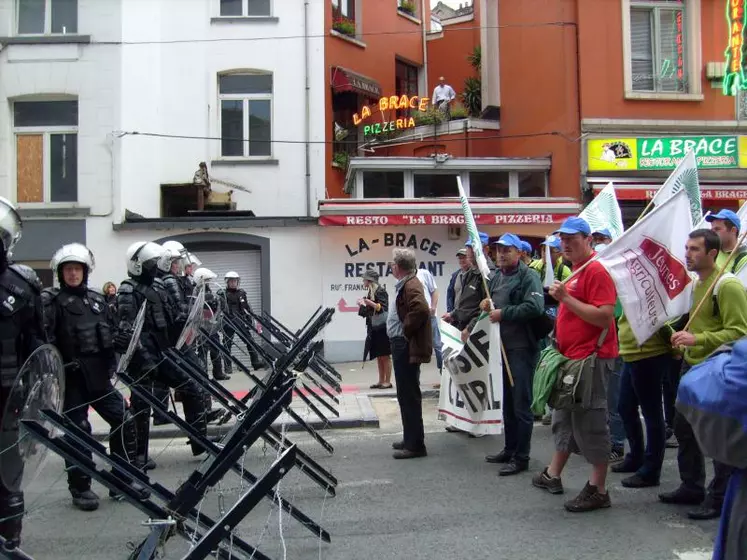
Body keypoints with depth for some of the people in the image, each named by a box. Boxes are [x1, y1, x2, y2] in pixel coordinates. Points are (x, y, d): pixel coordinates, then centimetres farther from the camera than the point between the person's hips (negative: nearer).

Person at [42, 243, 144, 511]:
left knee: (124, 420, 4)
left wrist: (112, 364, 14)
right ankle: (80, 488, 17)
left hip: (99, 376, 5)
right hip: (70, 378, -5)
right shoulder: (52, 302, -4)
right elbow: (43, 340, -13)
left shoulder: (97, 299, 12)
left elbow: (111, 335, 19)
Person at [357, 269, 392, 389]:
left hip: (382, 327, -8)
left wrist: (369, 302, -21)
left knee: (385, 355, -3)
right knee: (378, 356, 10)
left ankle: (388, 381, 1)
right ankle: (381, 381, 15)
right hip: (374, 328, 8)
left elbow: (383, 308, -17)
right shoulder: (370, 292, 13)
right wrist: (362, 305, 4)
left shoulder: (380, 291, -10)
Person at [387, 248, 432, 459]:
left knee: (409, 395, -6)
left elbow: (421, 309, -33)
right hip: (401, 345, 11)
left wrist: (406, 330, -22)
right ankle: (410, 438, 26)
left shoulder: (411, 285, -17)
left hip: (407, 347, -11)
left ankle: (415, 445, 0)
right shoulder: (406, 284, 15)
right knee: (406, 394, 17)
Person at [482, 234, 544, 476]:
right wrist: (486, 306, 2)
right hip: (504, 346, 9)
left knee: (521, 403, -2)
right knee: (507, 402, 17)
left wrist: (503, 313, -19)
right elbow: (493, 305, 26)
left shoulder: (528, 277, -11)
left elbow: (535, 308, -25)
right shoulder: (496, 277, 14)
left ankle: (521, 457, 6)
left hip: (523, 347, -9)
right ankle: (509, 449, 30)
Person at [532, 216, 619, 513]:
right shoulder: (575, 272, 15)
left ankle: (598, 490, 8)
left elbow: (604, 317, -24)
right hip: (571, 358, 10)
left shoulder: (596, 271, -15)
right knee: (565, 418, 18)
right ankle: (552, 476, 32)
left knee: (590, 422, -2)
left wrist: (566, 298, -24)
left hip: (589, 360, -10)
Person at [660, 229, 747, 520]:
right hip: (691, 366, 9)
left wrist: (698, 339, -28)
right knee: (684, 427, 15)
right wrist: (680, 337, 12)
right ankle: (692, 487, 30)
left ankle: (719, 497, 13)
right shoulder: (696, 284, 13)